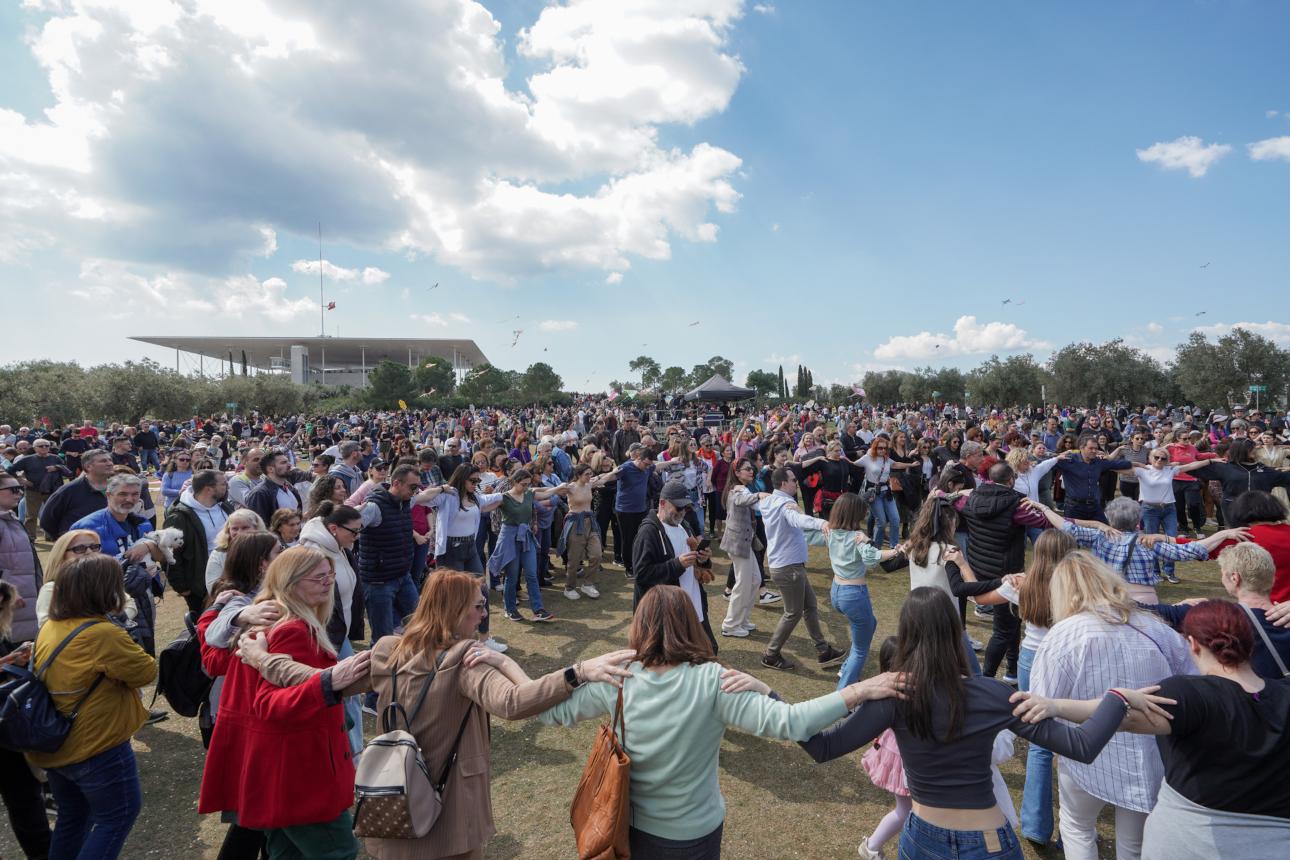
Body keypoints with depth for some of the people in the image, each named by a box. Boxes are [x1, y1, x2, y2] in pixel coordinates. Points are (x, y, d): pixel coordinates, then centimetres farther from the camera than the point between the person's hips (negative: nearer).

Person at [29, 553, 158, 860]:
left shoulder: (49, 629, 0)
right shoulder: (104, 634, -27)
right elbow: (147, 671, -16)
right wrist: (127, 648, -2)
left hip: (53, 746, 8)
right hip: (96, 748, -8)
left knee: (72, 817, 24)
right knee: (118, 816, 9)